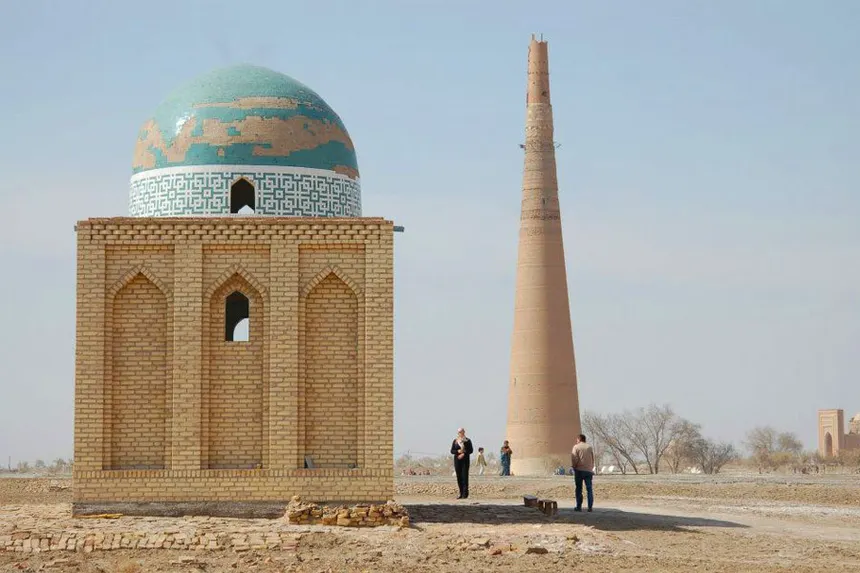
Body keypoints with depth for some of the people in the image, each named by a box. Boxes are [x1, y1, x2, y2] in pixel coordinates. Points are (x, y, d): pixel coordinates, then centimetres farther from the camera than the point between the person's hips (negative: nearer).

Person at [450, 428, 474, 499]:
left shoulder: (467, 441, 3)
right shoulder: (455, 441, 10)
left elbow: (471, 450, -1)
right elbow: (452, 451, 7)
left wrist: (464, 454, -16)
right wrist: (458, 451, -13)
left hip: (465, 460, -3)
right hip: (457, 460, 3)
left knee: (464, 476, -10)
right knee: (459, 477, 1)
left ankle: (465, 494, -10)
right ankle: (461, 494, 6)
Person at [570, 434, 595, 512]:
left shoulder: (576, 447, -2)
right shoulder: (589, 447, 6)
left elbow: (574, 459, -9)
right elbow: (593, 459, 6)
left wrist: (574, 467, 6)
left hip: (579, 470, -2)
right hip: (588, 470, 2)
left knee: (579, 489, 5)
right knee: (589, 489, 4)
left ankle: (579, 506, 3)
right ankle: (590, 507, -2)